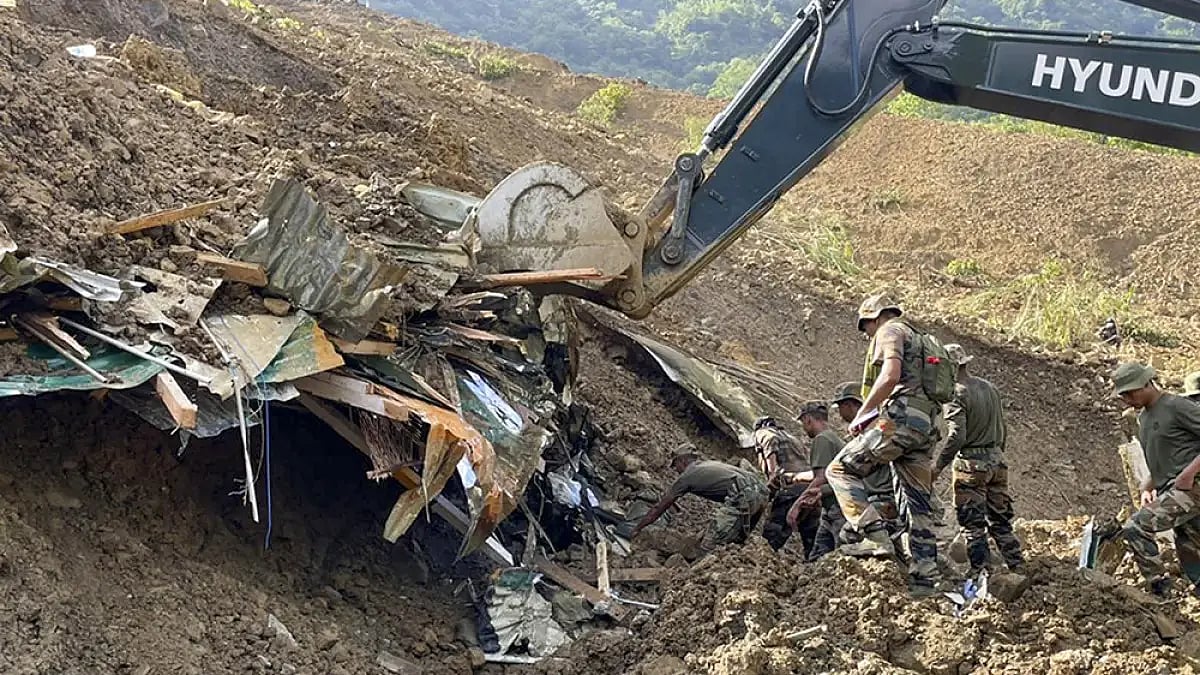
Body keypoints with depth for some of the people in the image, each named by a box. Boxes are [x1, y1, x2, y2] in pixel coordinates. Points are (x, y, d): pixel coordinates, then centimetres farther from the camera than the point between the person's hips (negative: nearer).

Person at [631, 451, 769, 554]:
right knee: (737, 542, 22)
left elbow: (659, 508, 22)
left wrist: (638, 529, 32)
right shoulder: (711, 463, 33)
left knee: (710, 548, -6)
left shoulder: (686, 476, 14)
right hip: (760, 491, 8)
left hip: (742, 497, -8)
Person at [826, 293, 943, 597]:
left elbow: (891, 375, -16)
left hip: (900, 419, -9)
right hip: (926, 426, 9)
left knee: (841, 469, -5)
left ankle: (875, 536, -17)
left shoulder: (890, 330, 2)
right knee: (919, 504, 7)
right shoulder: (918, 339, 32)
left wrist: (862, 414, -11)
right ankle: (925, 578, 5)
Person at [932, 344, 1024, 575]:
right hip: (997, 460, 7)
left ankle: (980, 572, -2)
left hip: (971, 463, -7)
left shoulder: (955, 394, -14)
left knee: (973, 524, -1)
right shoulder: (990, 388, 10)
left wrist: (938, 467, -16)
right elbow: (1003, 430, 16)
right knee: (1000, 521, 15)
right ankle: (1017, 569, 17)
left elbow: (957, 437, -22)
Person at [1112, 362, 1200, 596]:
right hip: (1169, 491, 9)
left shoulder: (1177, 407, -10)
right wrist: (1147, 488, 9)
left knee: (1135, 528, -19)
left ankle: (1159, 588, -14)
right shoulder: (1143, 417, 18)